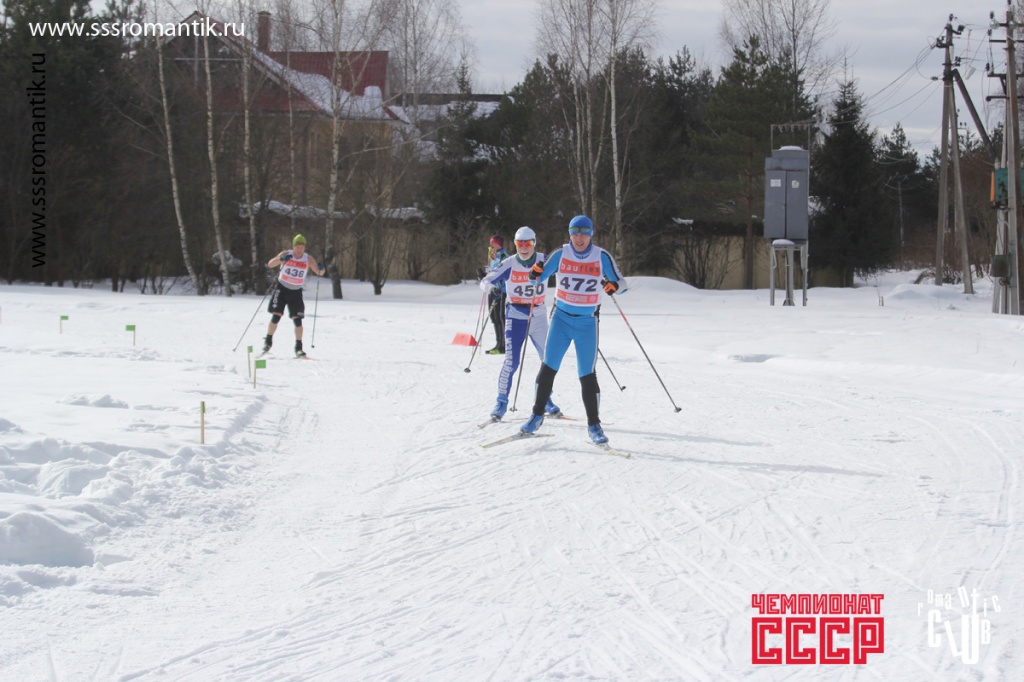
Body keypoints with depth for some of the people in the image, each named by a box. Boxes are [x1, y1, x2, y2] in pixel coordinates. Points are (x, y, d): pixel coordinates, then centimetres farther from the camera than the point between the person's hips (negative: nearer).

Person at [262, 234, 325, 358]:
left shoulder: (308, 259, -4)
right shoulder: (286, 255, -9)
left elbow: (319, 273, -6)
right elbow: (270, 264, -18)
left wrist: (321, 269, -30)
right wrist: (280, 258, -37)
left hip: (296, 292, 1)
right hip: (282, 288, -1)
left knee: (297, 319, -7)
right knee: (275, 317, -7)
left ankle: (298, 348, 0)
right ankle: (268, 341, 12)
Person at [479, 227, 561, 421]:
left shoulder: (543, 261, -5)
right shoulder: (509, 264, -10)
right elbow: (486, 281, -10)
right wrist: (489, 286, -33)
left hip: (538, 317, 3)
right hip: (516, 317, -3)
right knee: (511, 361, -13)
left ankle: (545, 400, 27)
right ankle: (501, 402, -1)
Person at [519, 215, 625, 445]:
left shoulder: (602, 257, -7)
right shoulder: (561, 255, -4)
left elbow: (621, 281, -1)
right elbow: (540, 276, 4)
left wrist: (613, 285, -24)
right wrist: (535, 273, -19)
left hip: (587, 322, -1)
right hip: (561, 318, 1)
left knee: (588, 375, -2)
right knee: (548, 367, -1)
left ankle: (594, 425, 7)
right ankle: (537, 415, 14)